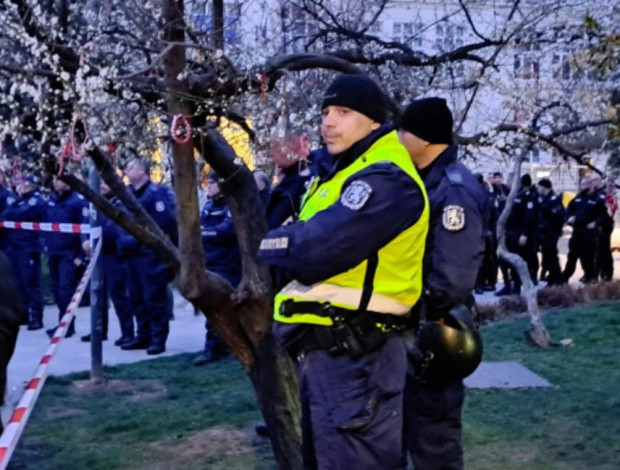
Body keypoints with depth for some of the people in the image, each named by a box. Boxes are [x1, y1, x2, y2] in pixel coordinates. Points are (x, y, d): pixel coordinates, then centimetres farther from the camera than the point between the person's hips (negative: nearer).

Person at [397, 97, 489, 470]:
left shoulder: (454, 190, -20)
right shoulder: (425, 181, 11)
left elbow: (452, 278, -25)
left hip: (432, 329, -10)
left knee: (432, 428, 1)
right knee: (419, 421, 20)